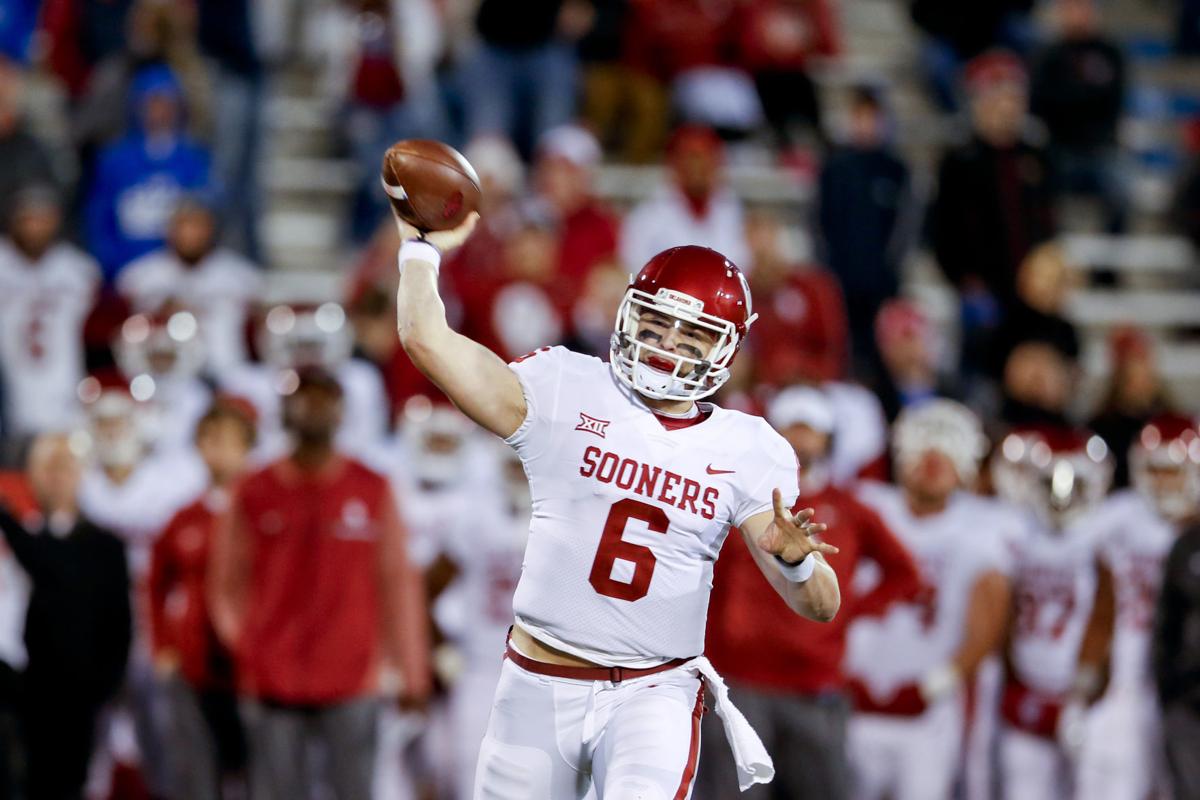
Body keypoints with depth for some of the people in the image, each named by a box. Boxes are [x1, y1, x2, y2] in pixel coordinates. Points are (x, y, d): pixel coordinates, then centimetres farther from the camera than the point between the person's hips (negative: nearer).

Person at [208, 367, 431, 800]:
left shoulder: (373, 490, 6)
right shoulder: (254, 495, 6)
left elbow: (397, 582, 7)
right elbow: (227, 585, 10)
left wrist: (408, 669, 5)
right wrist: (241, 648, -2)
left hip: (351, 681, 0)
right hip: (273, 680, 0)